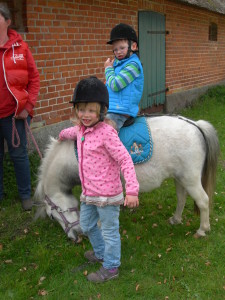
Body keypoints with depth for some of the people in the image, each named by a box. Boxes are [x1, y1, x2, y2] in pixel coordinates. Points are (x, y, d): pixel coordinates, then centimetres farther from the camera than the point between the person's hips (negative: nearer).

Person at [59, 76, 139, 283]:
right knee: (87, 226, 26)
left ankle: (111, 268, 30)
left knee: (109, 231, 10)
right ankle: (101, 252, 51)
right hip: (88, 192, 9)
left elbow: (125, 160, -24)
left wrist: (132, 190, -30)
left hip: (106, 194, -9)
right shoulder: (81, 129, 2)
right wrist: (62, 135, 50)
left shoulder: (106, 133, -23)